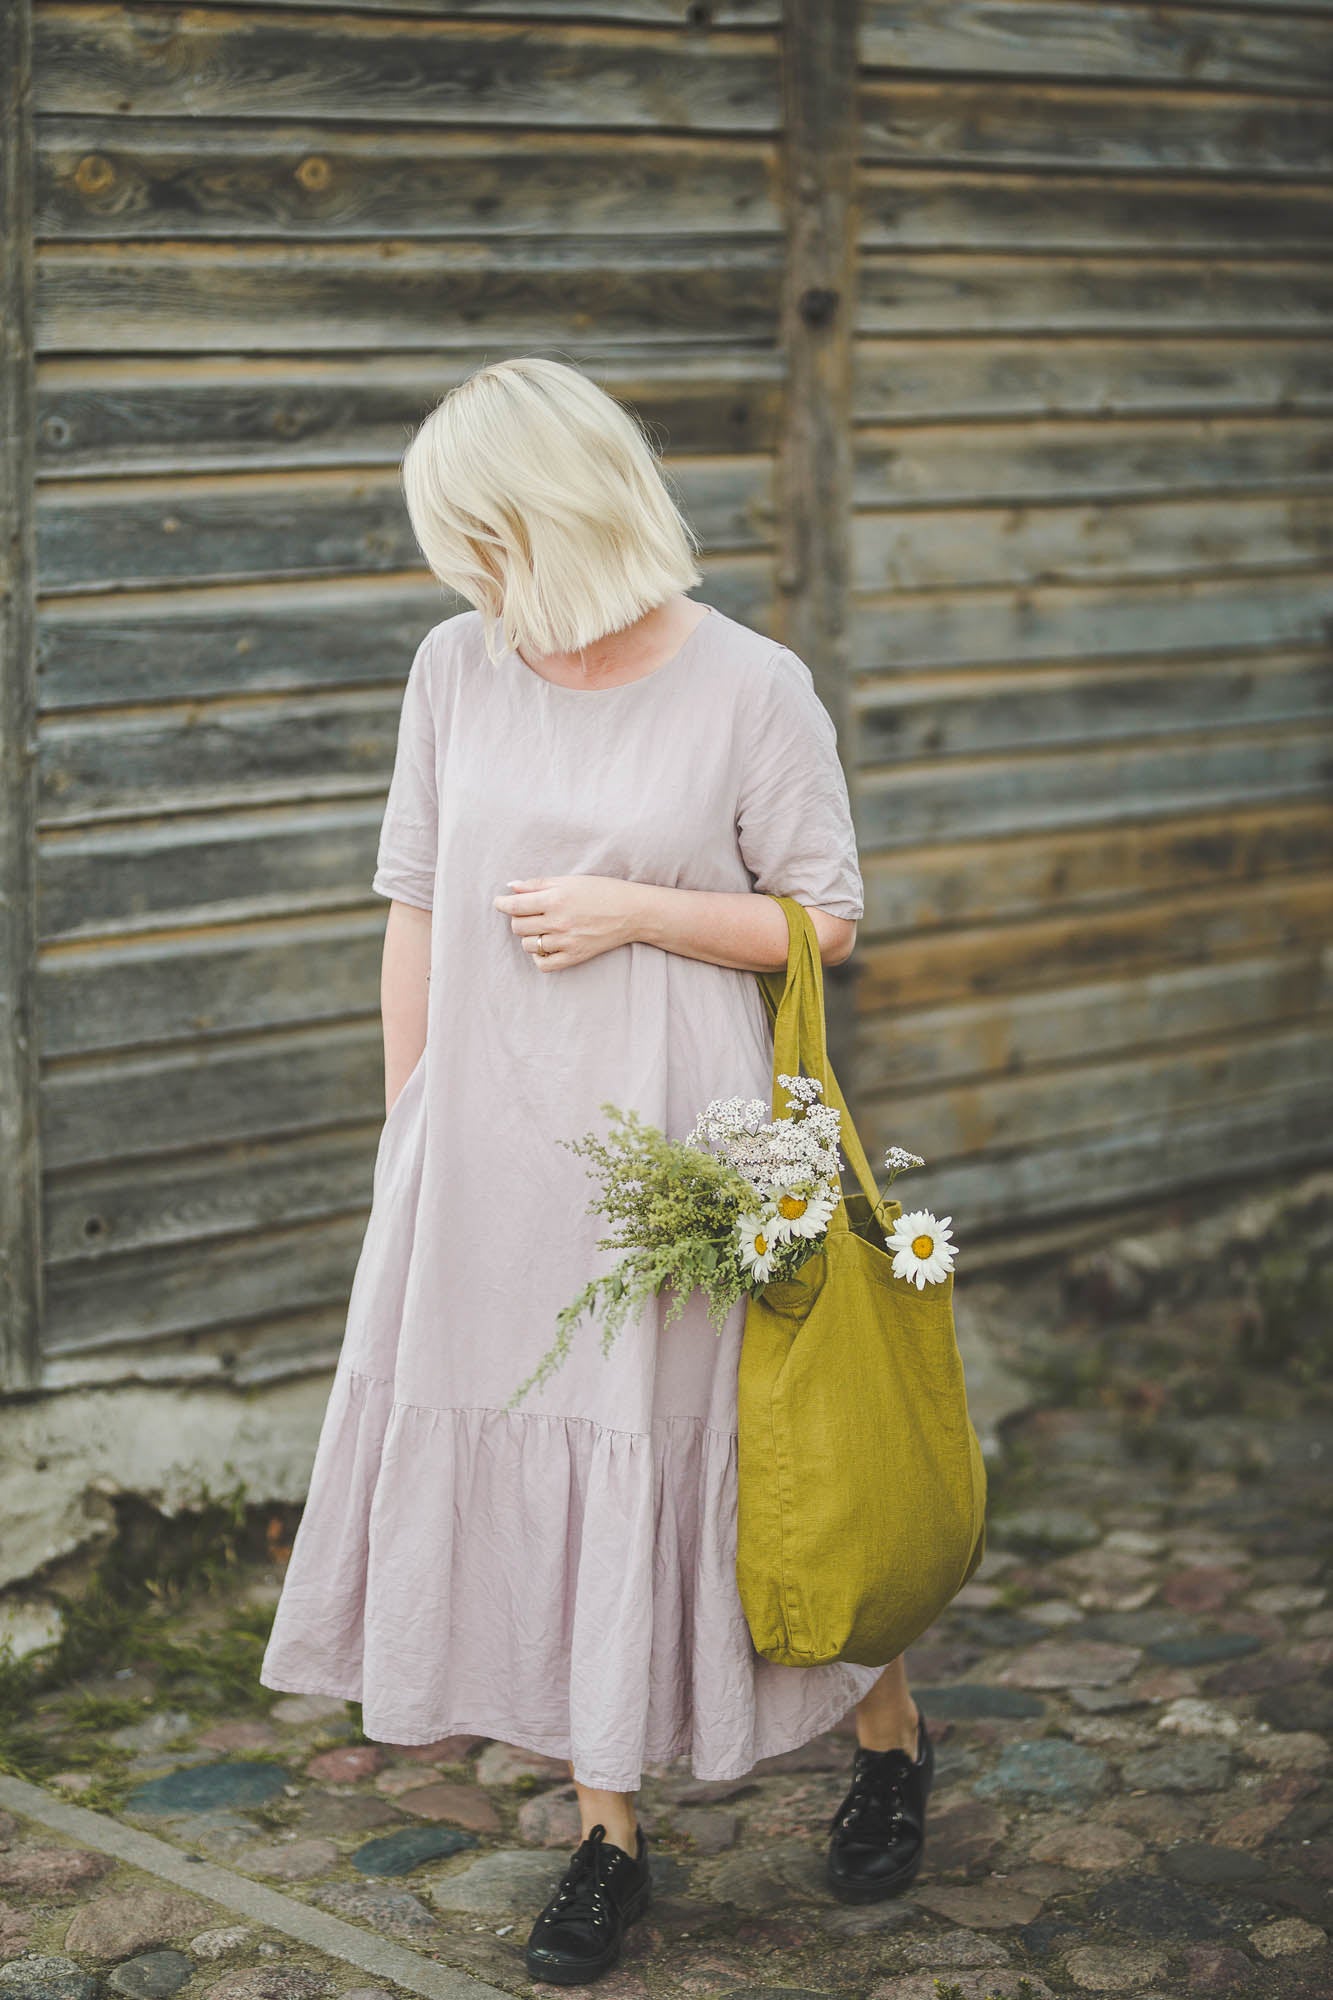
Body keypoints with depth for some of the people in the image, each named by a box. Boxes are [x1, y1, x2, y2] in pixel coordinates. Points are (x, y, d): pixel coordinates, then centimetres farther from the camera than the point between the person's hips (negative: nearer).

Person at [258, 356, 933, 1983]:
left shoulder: (751, 688, -10)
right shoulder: (457, 671, 1)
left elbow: (826, 920, -4)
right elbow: (416, 911, 8)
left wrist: (632, 909, -15)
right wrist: (406, 1126, 8)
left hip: (674, 1137, -4)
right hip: (490, 1133, 4)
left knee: (714, 1443, 6)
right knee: (533, 1464, 7)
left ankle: (892, 1734, 34)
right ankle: (608, 1832, 23)